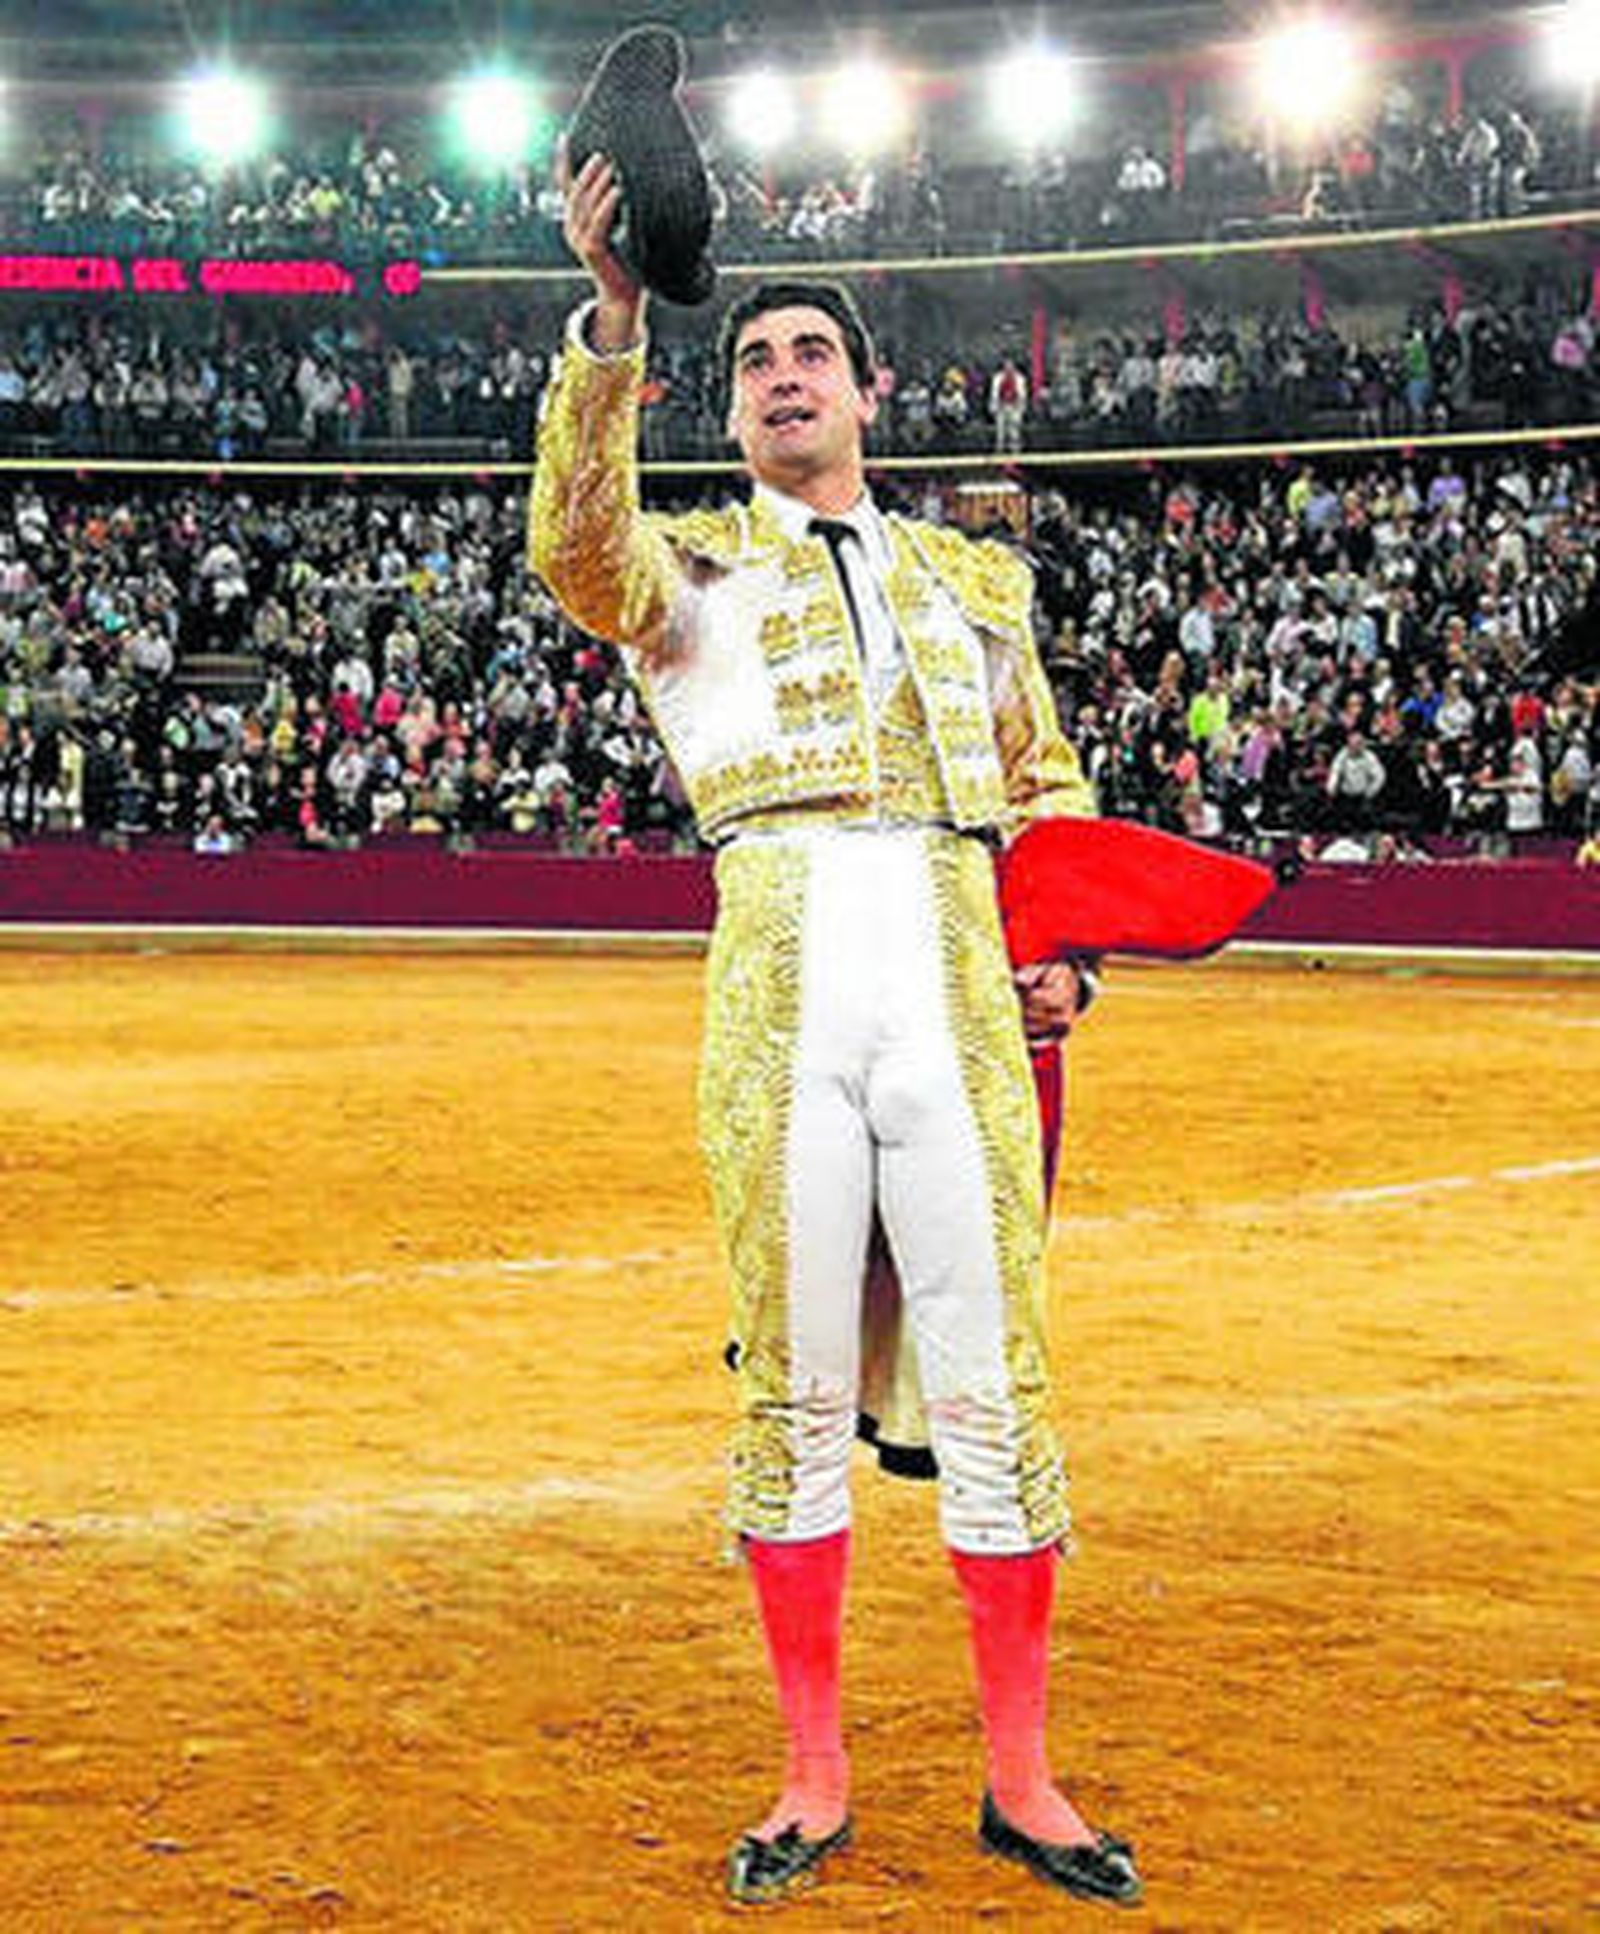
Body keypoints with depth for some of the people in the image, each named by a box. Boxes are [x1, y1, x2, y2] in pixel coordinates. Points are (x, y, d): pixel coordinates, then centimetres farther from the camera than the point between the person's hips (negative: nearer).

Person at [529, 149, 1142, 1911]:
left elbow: (1046, 783, 27)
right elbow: (578, 535, -12)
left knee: (995, 1390, 2)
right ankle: (813, 1779, 14)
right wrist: (615, 314, -25)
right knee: (794, 1392, 2)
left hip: (958, 999, 2)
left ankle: (1020, 1779, 13)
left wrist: (1067, 951, 8)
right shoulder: (694, 570, 12)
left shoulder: (973, 578, 22)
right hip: (781, 990, -2)